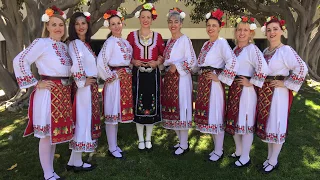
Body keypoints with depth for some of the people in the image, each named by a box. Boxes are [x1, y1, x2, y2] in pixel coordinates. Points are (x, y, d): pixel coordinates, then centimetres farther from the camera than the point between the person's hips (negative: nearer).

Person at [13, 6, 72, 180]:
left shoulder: (64, 46, 14)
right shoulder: (41, 43, -8)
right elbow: (19, 61, -17)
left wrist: (68, 85, 10)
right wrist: (36, 83, -14)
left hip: (64, 93, 8)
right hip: (48, 93, -8)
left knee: (55, 132, 15)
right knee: (46, 134, 1)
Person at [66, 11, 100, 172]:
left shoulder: (85, 43, 14)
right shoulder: (75, 43, -15)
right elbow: (76, 63, -32)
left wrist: (91, 80, 9)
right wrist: (82, 82, -21)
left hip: (90, 87, 9)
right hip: (84, 88, -9)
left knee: (87, 120, 14)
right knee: (83, 121, -1)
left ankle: (75, 160, 27)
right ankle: (76, 162, 12)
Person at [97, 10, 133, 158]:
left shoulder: (124, 41, 13)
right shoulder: (110, 42, -11)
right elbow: (100, 63, -22)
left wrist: (128, 75, 8)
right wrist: (111, 77, -12)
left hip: (126, 80, 8)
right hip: (115, 81, -8)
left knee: (119, 112, 14)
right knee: (113, 113, 0)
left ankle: (114, 144, 27)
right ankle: (112, 148, 11)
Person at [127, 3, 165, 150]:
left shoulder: (157, 36, 6)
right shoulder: (132, 35, 3)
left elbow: (163, 54, 9)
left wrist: (157, 62, -9)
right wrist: (133, 61, -10)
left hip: (153, 74, 1)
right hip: (137, 74, -1)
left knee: (152, 105, 4)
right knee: (138, 105, 2)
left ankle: (148, 139, 20)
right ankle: (140, 139, 17)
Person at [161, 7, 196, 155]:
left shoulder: (185, 40, -8)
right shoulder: (169, 41, 15)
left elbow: (192, 61, -14)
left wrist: (176, 67, -17)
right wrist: (167, 72, 9)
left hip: (180, 78, -8)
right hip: (169, 78, 8)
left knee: (181, 108, -3)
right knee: (172, 109, 11)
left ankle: (184, 145, 9)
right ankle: (181, 141, 25)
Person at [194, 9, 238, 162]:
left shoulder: (221, 42, -11)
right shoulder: (206, 44, 15)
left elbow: (232, 62, -25)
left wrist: (220, 77, -19)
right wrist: (201, 80, 11)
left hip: (214, 83, -8)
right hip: (203, 82, 9)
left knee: (216, 115, -1)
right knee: (207, 114, 13)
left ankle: (219, 151, 14)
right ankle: (217, 147, 28)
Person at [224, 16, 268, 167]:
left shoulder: (252, 49, -13)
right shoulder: (235, 49, 11)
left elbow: (263, 68, -26)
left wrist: (251, 82, -18)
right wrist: (230, 83, 10)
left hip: (246, 90, -8)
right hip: (234, 88, 8)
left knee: (245, 122, 1)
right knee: (234, 120, 15)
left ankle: (245, 158, 15)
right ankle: (239, 151, 32)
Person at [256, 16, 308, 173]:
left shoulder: (285, 50, -13)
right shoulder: (265, 51, 10)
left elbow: (302, 68, -21)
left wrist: (285, 83, -17)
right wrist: (262, 87, 6)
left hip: (278, 92, -7)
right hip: (264, 91, 7)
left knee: (276, 125, 3)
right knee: (266, 124, 14)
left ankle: (273, 161, 18)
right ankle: (270, 157, 30)